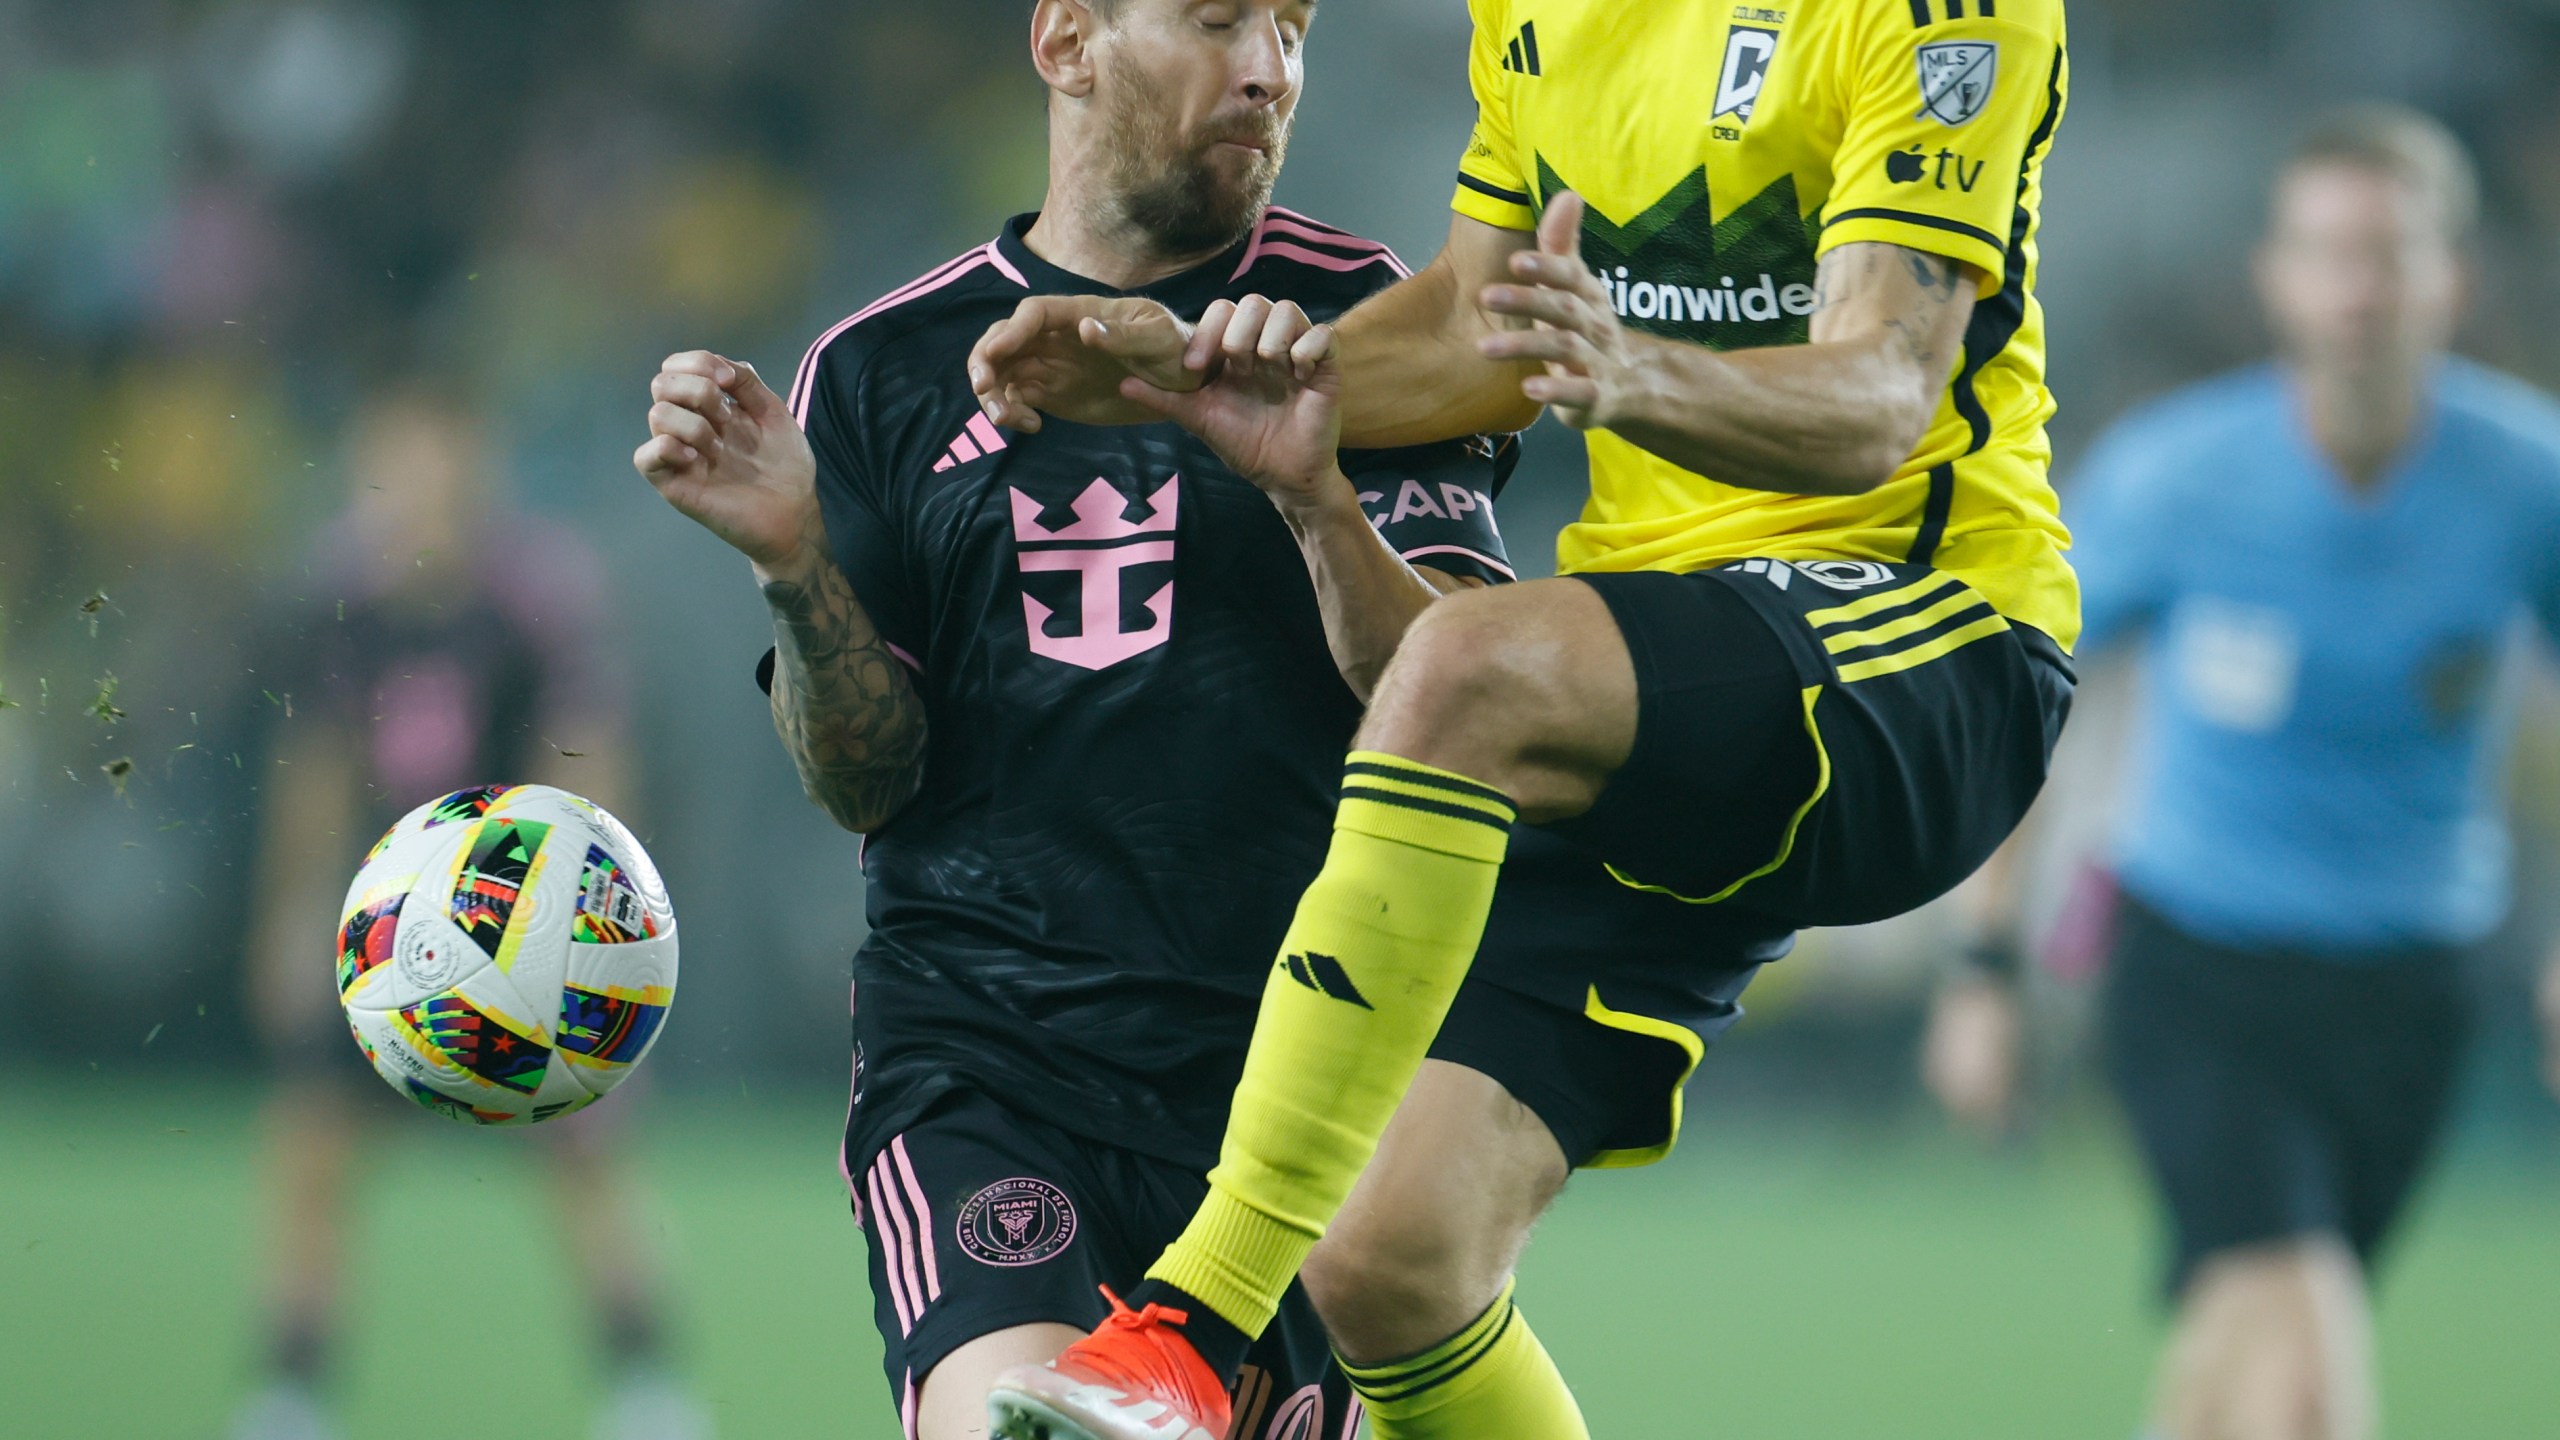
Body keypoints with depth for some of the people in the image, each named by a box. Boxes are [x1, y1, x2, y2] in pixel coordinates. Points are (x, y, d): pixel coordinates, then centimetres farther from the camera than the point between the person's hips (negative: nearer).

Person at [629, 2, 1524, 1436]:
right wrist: (794, 562, -11)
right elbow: (863, 780, 7)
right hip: (979, 1034, -1)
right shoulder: (879, 371, 10)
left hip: (1296, 1046, 1)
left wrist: (1316, 498, -18)